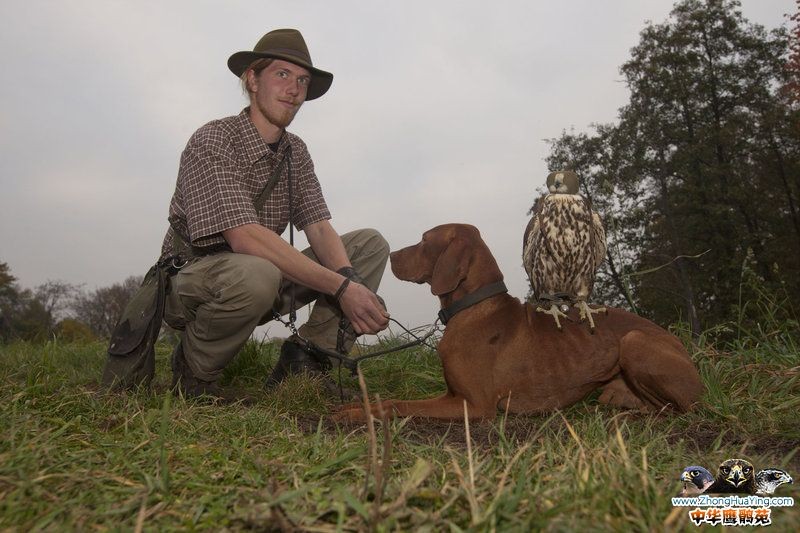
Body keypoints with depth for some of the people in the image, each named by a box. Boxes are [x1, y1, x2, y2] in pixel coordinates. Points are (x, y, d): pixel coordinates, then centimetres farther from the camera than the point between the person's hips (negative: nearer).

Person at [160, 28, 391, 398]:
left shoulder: (295, 151, 5)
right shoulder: (212, 142, -18)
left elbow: (320, 229, -4)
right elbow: (245, 238, -30)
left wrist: (351, 281, -26)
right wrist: (340, 286, -33)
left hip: (260, 277, 7)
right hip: (193, 280, -6)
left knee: (370, 245, -2)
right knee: (255, 274, -42)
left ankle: (303, 359, -8)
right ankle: (193, 372, -10)